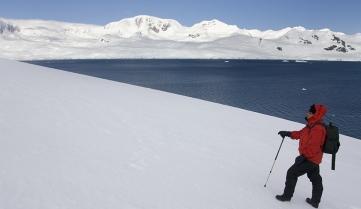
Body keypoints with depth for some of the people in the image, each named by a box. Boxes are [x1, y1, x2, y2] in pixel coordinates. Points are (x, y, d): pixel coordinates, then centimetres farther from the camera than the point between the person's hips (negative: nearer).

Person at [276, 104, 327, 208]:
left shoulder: (318, 129, -25)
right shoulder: (312, 125, 7)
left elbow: (313, 146, -29)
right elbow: (301, 133, 21)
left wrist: (304, 156, -26)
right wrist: (288, 133, 17)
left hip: (309, 159, -10)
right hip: (314, 158, 10)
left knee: (292, 173, -1)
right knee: (315, 179, 19)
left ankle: (287, 195, 10)